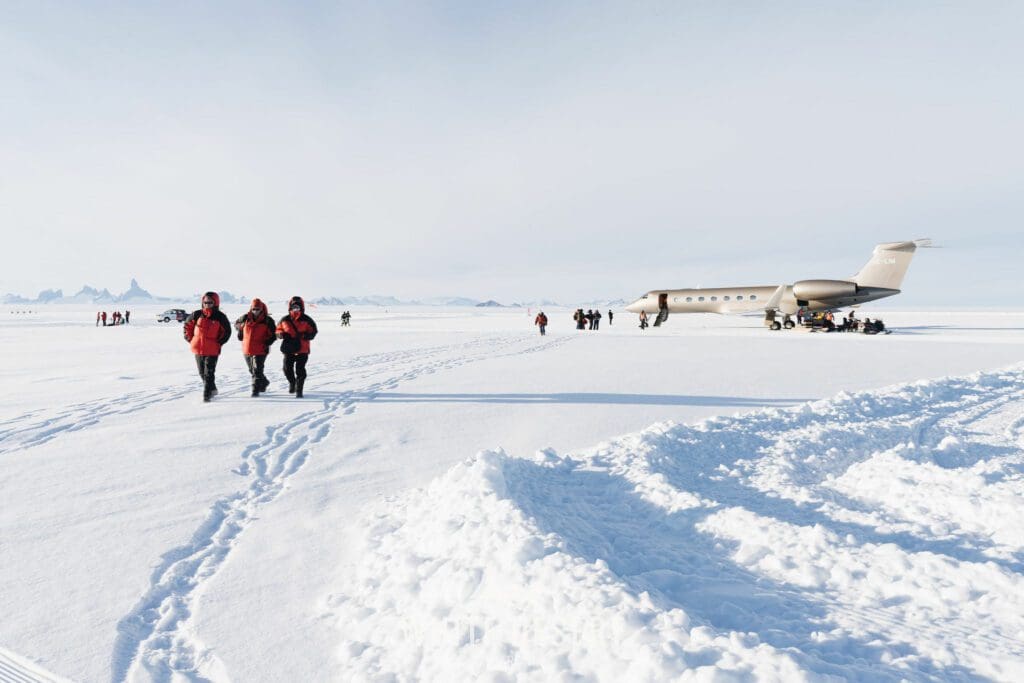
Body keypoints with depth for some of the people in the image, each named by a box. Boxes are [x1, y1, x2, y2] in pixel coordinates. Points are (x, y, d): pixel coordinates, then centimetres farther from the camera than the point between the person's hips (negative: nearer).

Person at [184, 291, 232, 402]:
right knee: (202, 373, 16)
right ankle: (212, 389, 34)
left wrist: (218, 343, -3)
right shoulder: (197, 314, 1)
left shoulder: (220, 317, -6)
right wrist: (190, 339, 9)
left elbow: (227, 332, 2)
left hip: (212, 350, -4)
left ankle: (207, 395, -1)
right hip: (198, 349, 4)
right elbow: (187, 325, 15)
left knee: (209, 373, -6)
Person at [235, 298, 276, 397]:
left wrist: (267, 343, -13)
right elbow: (237, 324, 22)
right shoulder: (245, 318, 1)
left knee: (257, 371, -10)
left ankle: (255, 390, -4)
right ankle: (264, 382, 40)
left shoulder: (267, 321, -7)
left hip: (260, 351, -5)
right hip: (247, 350, 5)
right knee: (252, 370, 18)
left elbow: (273, 335, 0)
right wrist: (240, 332, 9)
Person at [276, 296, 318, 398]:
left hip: (302, 349, -3)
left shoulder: (307, 320, -2)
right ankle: (292, 382, 37)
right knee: (287, 368, 7)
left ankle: (299, 390, 4)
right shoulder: (284, 320, 5)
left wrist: (303, 336, -19)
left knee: (300, 370, -5)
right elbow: (278, 330, 15)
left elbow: (313, 332, -1)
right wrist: (281, 334, -8)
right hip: (289, 349, 3)